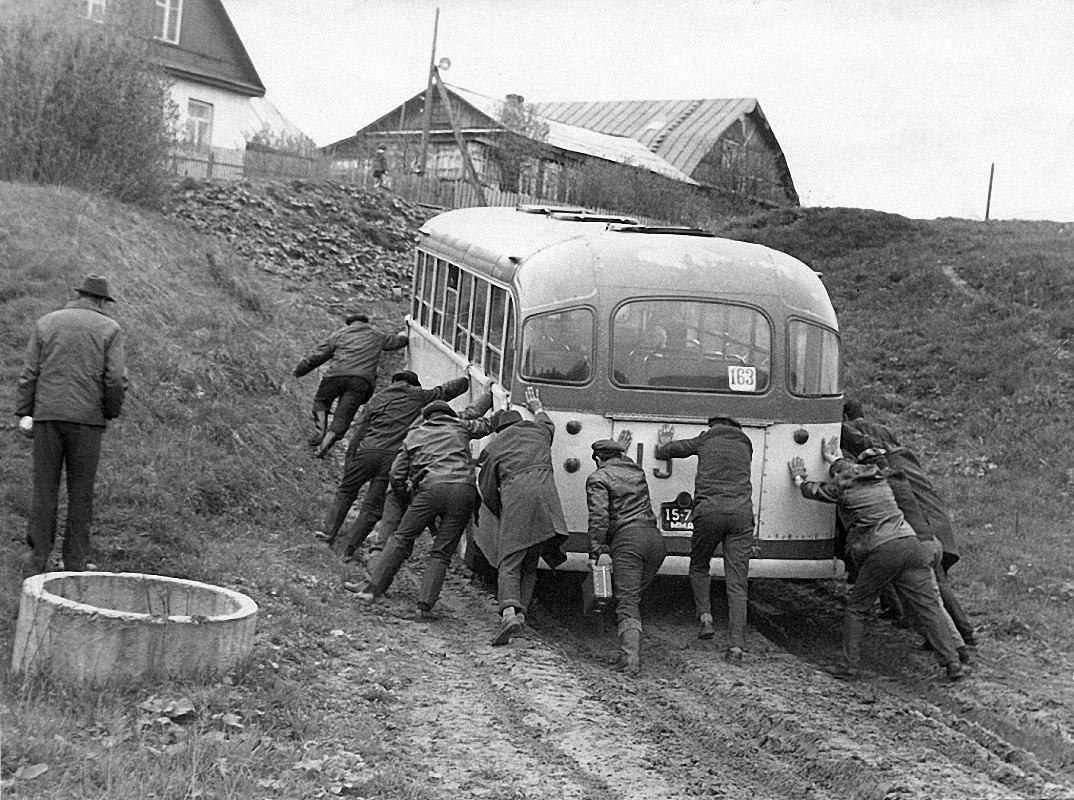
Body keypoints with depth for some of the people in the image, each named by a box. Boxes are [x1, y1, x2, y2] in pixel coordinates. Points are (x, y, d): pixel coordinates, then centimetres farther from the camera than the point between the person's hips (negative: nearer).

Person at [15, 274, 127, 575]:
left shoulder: (45, 323, 10)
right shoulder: (109, 329, 3)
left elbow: (29, 373, 3)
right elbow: (116, 380, -6)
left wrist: (24, 414, 3)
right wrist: (111, 413, 8)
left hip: (47, 416, 2)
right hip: (87, 419, -2)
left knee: (44, 490, 7)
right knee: (80, 494, 6)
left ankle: (37, 559, 6)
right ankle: (74, 563, 8)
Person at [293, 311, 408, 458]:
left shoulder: (340, 334, 21)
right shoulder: (377, 337, 27)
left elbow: (316, 355, 17)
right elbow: (395, 342, 46)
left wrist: (299, 371, 28)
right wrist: (403, 336, 70)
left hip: (338, 374, -1)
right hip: (363, 380, 1)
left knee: (320, 401, 23)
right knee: (342, 417, 1)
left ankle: (321, 430, 1)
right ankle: (326, 444, -18)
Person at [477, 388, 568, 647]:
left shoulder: (493, 448, 18)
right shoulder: (538, 431, 27)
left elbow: (488, 493, 16)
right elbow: (548, 424, 54)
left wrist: (504, 516, 29)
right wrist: (538, 408, 71)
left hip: (514, 493, -3)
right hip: (544, 489, 3)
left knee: (508, 563, -7)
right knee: (530, 564, 13)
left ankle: (509, 611, -30)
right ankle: (521, 611, -1)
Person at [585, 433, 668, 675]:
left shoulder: (598, 478, 2)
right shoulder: (637, 472, 22)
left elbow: (599, 517, -10)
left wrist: (594, 552, -10)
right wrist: (621, 451, 63)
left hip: (627, 540, -6)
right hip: (655, 538, 6)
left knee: (627, 603, -9)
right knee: (634, 596, 18)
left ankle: (629, 660, -23)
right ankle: (631, 648, 13)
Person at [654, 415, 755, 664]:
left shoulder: (704, 440, 16)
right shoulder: (745, 444, 24)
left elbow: (668, 450, 25)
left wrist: (663, 447, 49)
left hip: (709, 511, -2)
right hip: (741, 514, 2)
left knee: (699, 567, 22)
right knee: (737, 582, -1)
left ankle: (705, 617, 2)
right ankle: (736, 646, -10)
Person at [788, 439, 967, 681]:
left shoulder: (841, 484, 9)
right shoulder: (877, 476, 26)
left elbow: (813, 491, 27)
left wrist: (799, 478, 48)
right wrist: (833, 458, 64)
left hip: (881, 552, -5)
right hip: (910, 544, 5)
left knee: (857, 607, 10)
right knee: (929, 606, 0)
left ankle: (850, 664, 8)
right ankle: (953, 664, -7)